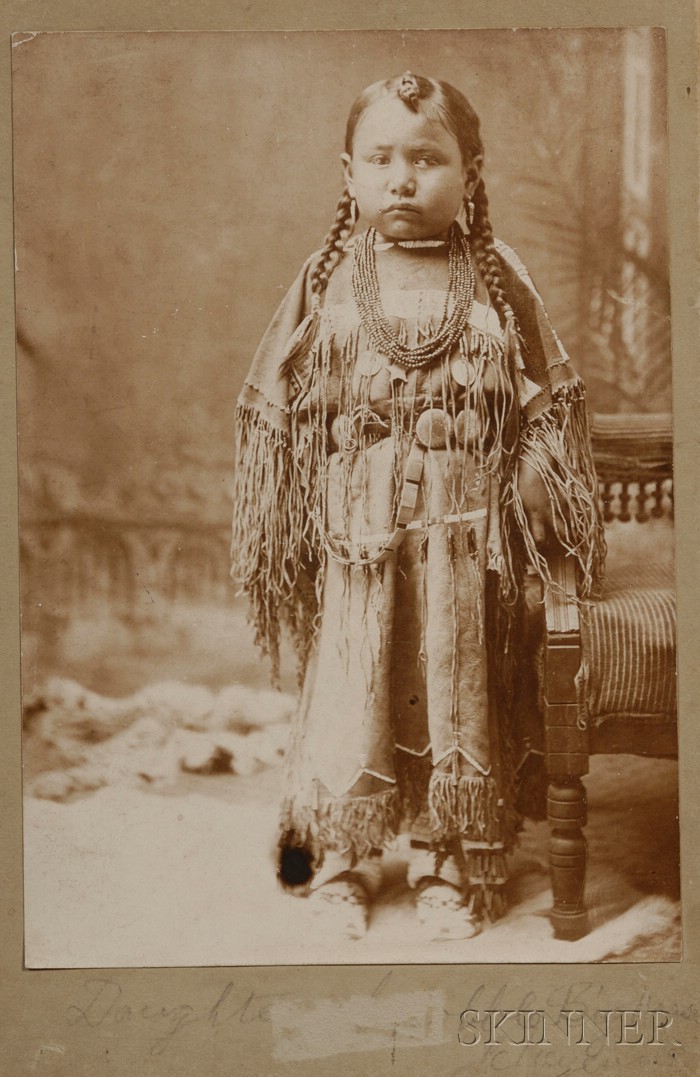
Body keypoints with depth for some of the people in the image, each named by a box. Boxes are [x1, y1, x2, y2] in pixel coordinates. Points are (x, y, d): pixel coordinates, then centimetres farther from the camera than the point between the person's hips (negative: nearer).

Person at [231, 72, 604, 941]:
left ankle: (451, 867, 24)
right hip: (357, 537, 0)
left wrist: (529, 501, -2)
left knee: (457, 691, 8)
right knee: (349, 690, 5)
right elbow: (276, 412, 5)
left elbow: (545, 408, 6)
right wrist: (284, 529, 4)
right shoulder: (327, 284, 1)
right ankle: (341, 860, 23)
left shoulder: (497, 285, 2)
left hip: (463, 540, 0)